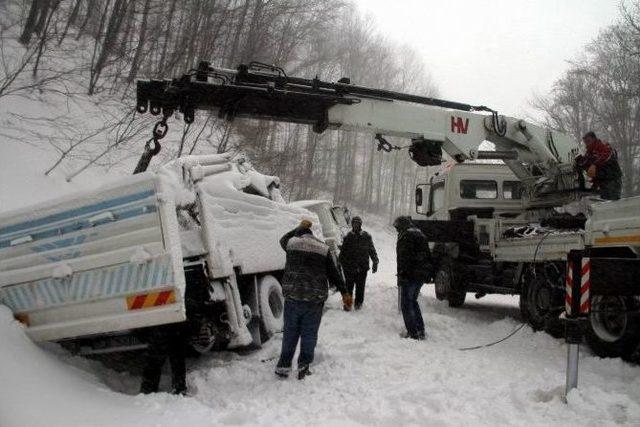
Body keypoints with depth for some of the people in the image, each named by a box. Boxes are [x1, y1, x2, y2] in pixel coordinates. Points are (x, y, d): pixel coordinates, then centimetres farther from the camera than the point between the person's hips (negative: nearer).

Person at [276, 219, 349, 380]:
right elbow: (334, 273, 6)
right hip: (315, 300, 0)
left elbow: (283, 239, 29)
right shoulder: (323, 248, 3)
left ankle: (283, 366, 14)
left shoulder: (292, 243, 2)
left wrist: (299, 228, 34)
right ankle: (303, 366, 7)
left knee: (290, 332, 10)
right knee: (309, 333, 8)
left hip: (293, 297, 1)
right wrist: (344, 292, 14)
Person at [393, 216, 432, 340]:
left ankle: (412, 332, -3)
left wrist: (401, 276, -18)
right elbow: (428, 256, 21)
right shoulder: (421, 235, 18)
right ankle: (421, 330, 19)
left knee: (406, 304, -1)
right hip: (422, 275, 9)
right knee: (413, 301, 20)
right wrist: (428, 274, 23)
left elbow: (403, 258, -19)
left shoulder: (405, 236, -11)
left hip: (410, 275, -9)